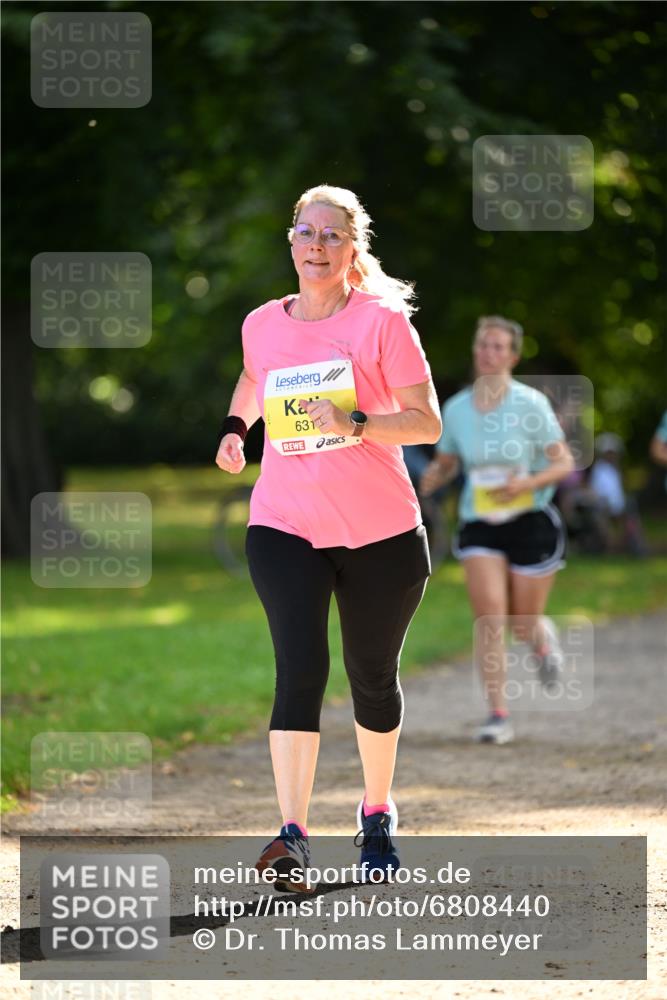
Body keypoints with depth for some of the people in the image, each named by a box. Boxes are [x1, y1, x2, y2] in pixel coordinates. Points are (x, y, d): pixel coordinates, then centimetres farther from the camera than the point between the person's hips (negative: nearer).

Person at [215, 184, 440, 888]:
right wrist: (236, 426, 9)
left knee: (373, 677, 12)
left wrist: (357, 424, -24)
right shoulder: (261, 325, 4)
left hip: (380, 532, -1)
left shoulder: (383, 320, -7)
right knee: (300, 668, -16)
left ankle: (377, 814, 34)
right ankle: (291, 836, -23)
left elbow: (426, 422, -8)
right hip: (285, 526, 1)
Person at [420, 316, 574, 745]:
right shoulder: (455, 408, -1)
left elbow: (564, 463, -7)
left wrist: (526, 484, -25)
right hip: (479, 524, 2)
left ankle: (544, 639, 44)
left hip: (531, 520, -2)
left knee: (524, 624, 5)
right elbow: (446, 463, 14)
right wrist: (431, 479, -9)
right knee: (489, 612, -16)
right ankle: (499, 715, -12)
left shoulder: (531, 403, -11)